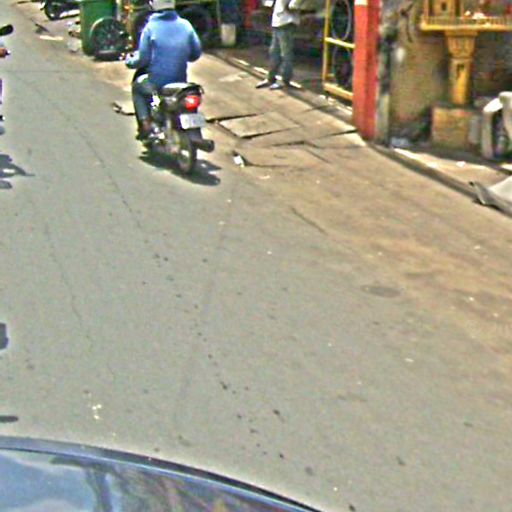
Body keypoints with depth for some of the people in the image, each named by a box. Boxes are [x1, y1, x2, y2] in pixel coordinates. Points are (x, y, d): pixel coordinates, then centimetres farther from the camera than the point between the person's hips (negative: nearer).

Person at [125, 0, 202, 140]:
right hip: (181, 80, 3)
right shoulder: (185, 25, 0)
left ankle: (145, 124, 13)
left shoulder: (151, 27, -10)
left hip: (157, 81, -3)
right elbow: (196, 53, 5)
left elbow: (143, 58, -9)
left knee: (137, 87, 28)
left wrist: (130, 62, 12)